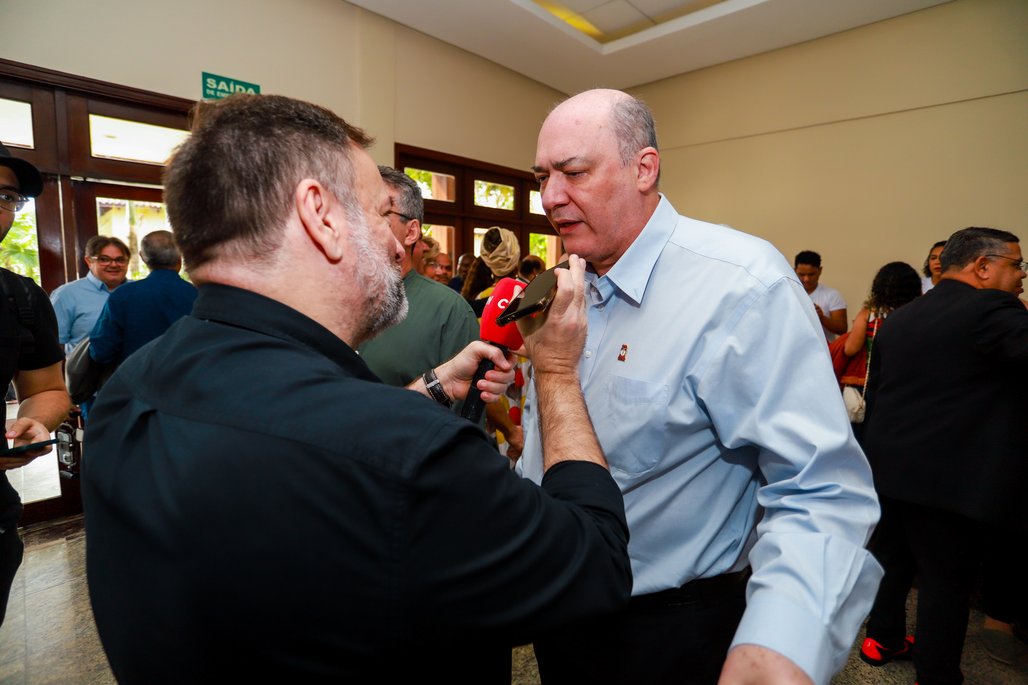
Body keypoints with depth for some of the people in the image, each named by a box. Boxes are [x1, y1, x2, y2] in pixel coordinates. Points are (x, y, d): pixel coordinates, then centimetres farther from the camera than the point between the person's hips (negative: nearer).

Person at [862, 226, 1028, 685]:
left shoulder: (896, 319, 9)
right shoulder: (990, 309, -14)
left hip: (889, 469, 7)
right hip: (953, 475, -7)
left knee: (891, 554, 21)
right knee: (948, 576, 8)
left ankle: (882, 637, 37)